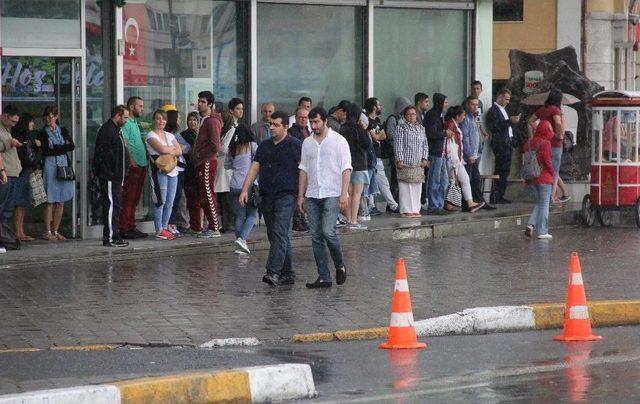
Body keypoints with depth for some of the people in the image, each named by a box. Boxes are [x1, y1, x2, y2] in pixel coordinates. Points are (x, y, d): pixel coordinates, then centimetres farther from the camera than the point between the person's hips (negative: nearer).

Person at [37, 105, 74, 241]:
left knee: (61, 202, 4)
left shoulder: (63, 131, 14)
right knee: (50, 201, -7)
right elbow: (45, 151, -9)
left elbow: (72, 146, 0)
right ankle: (47, 232, -4)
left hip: (64, 166, 4)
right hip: (50, 167, -4)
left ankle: (55, 231, 10)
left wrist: (56, 148, -7)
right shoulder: (42, 133, 4)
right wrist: (63, 147, -7)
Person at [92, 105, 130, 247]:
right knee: (111, 205, -10)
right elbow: (100, 154, -20)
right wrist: (107, 174, -22)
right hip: (109, 177, -11)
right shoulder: (106, 130, -13)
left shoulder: (117, 130, 20)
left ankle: (115, 236, 16)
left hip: (116, 177, 11)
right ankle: (110, 238, -10)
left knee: (116, 206, 12)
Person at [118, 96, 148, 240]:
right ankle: (124, 229, -9)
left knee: (135, 199, 11)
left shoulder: (135, 123, 21)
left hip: (141, 165, 10)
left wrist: (147, 158, 18)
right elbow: (124, 144, -18)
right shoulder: (126, 123, -10)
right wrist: (132, 161, -23)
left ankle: (131, 227, 16)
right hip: (133, 167, -10)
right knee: (128, 199, -9)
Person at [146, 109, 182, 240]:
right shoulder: (151, 135, 0)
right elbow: (162, 149, -16)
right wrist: (173, 149, 1)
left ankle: (164, 228, 13)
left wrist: (169, 151, -10)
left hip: (172, 171, 6)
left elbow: (179, 151, 8)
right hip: (159, 171, -6)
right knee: (161, 201, -9)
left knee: (170, 202, 6)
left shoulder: (169, 135, 19)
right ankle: (159, 230, -6)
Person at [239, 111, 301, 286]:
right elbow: (254, 168, 13)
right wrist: (245, 190, 3)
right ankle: (287, 274, 17)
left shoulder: (295, 145, -2)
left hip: (286, 195, -7)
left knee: (279, 233, -18)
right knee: (275, 235, 9)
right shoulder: (264, 146, 16)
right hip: (267, 196, 7)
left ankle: (273, 272, -26)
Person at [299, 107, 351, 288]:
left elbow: (346, 169, -5)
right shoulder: (307, 143, 13)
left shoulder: (338, 141, -1)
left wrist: (344, 194, -14)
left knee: (328, 232, -17)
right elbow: (304, 170, 16)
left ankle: (340, 265, 7)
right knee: (316, 236, 2)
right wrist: (301, 195, 10)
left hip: (332, 194, -5)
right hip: (312, 196, 5)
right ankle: (323, 277, 5)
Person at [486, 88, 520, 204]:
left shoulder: (503, 109, 20)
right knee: (501, 171, -11)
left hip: (507, 143, 10)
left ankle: (500, 196, 14)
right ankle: (496, 196, -9)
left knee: (504, 171, 10)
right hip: (499, 143, -10)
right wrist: (510, 121, -21)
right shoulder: (493, 110, -9)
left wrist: (513, 121, 4)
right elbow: (495, 127, -19)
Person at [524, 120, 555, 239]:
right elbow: (548, 161, -15)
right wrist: (553, 173, 0)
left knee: (539, 203, 17)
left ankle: (531, 225, -1)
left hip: (531, 179, 6)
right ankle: (542, 232, 3)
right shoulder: (545, 143, -12)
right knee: (544, 205, 2)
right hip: (544, 178, -6)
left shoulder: (528, 143, 6)